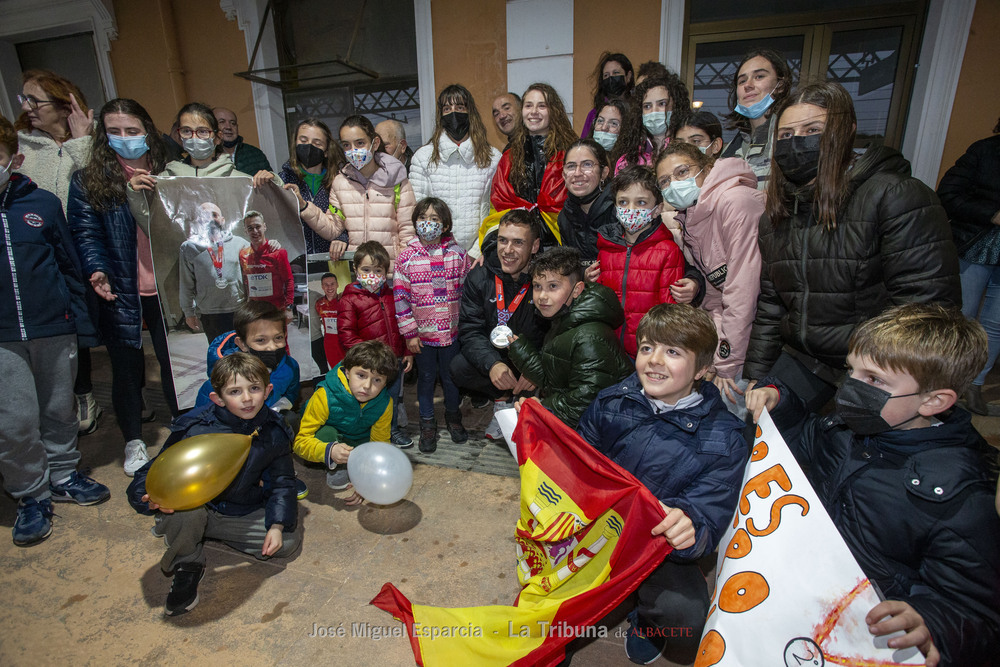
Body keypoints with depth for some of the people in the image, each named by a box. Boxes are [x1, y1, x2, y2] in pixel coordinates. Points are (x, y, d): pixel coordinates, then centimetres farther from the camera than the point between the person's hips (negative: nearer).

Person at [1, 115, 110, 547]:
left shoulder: (42, 203, 1)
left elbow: (68, 263, 8)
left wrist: (79, 317, 8)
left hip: (54, 329, 1)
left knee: (59, 409, 14)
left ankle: (63, 476, 33)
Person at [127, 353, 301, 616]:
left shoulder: (274, 432, -10)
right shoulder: (194, 428, -20)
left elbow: (282, 482, 2)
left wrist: (277, 525, -9)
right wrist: (155, 496, -38)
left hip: (243, 512, 4)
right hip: (196, 505, -4)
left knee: (289, 540, -11)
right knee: (186, 513, -39)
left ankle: (205, 531, 6)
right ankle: (187, 567, -3)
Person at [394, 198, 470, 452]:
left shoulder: (457, 253, -3)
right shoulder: (407, 256, -6)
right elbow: (400, 297, -5)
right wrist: (410, 333, -6)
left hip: (452, 331, 1)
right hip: (422, 333, 0)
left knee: (451, 376, 15)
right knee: (426, 378, 13)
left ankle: (453, 415, 39)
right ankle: (427, 423, 31)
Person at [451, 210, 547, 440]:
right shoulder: (479, 278, -6)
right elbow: (470, 331, -10)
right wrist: (492, 364, -29)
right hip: (494, 358, 2)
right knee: (459, 367, -23)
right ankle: (502, 399, 4)